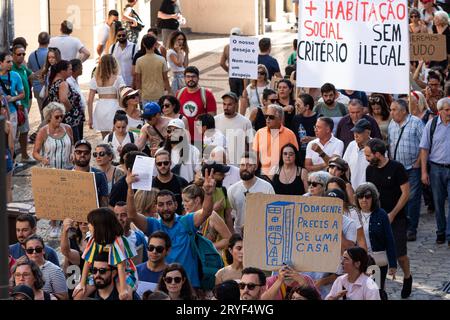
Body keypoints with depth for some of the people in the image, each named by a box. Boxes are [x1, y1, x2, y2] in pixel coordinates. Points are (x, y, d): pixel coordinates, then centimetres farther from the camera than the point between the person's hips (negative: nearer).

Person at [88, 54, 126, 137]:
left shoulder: (95, 80, 4)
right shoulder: (118, 78, -3)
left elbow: (90, 101, 3)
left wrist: (90, 118, 9)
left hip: (100, 108, 3)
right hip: (114, 108, -3)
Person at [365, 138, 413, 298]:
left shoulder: (396, 168, -12)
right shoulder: (370, 170, 3)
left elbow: (406, 192, -11)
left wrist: (392, 214, -13)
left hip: (396, 218, -4)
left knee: (400, 253, -2)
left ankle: (407, 278, 24)